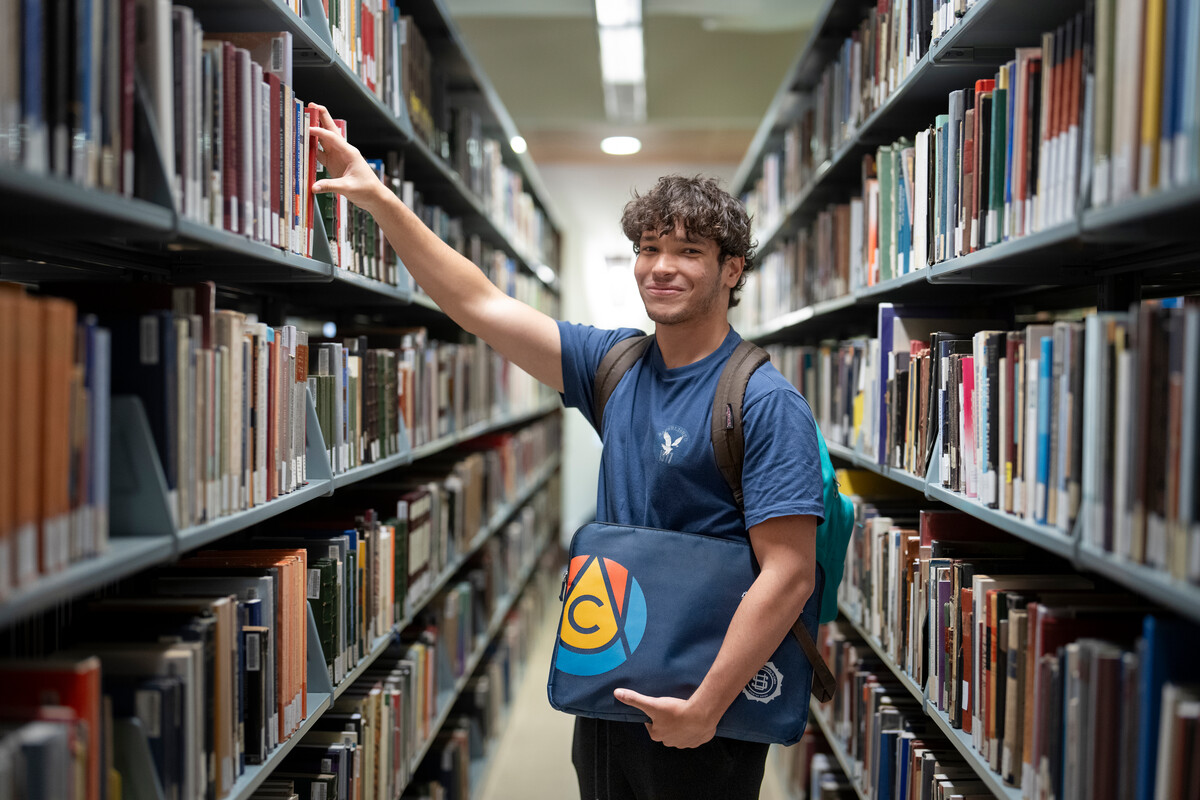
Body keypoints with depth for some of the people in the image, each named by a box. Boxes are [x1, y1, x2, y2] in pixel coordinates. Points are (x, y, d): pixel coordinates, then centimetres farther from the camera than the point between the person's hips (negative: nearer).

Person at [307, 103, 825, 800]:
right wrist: (380, 200, -3)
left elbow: (789, 574, -21)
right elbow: (481, 305, 3)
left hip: (698, 718, -6)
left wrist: (706, 709, -22)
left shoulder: (766, 402, -16)